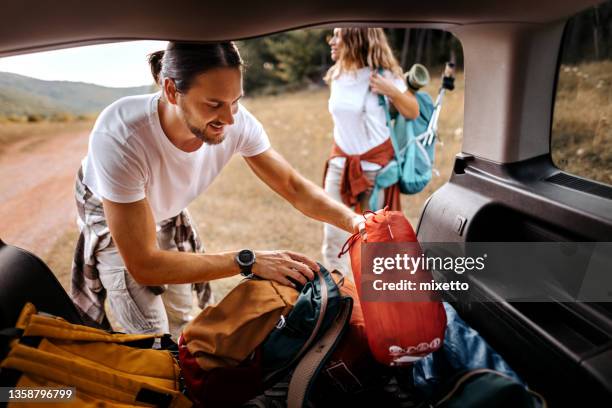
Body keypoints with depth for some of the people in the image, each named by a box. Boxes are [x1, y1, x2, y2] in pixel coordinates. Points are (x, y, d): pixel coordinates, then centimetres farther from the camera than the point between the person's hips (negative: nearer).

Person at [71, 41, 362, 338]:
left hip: (168, 213, 4)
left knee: (181, 325, 15)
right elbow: (143, 265, -39)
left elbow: (293, 186, -18)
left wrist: (353, 220, -35)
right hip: (108, 216, -3)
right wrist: (248, 262, -43)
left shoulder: (237, 121, -32)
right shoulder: (118, 137, -43)